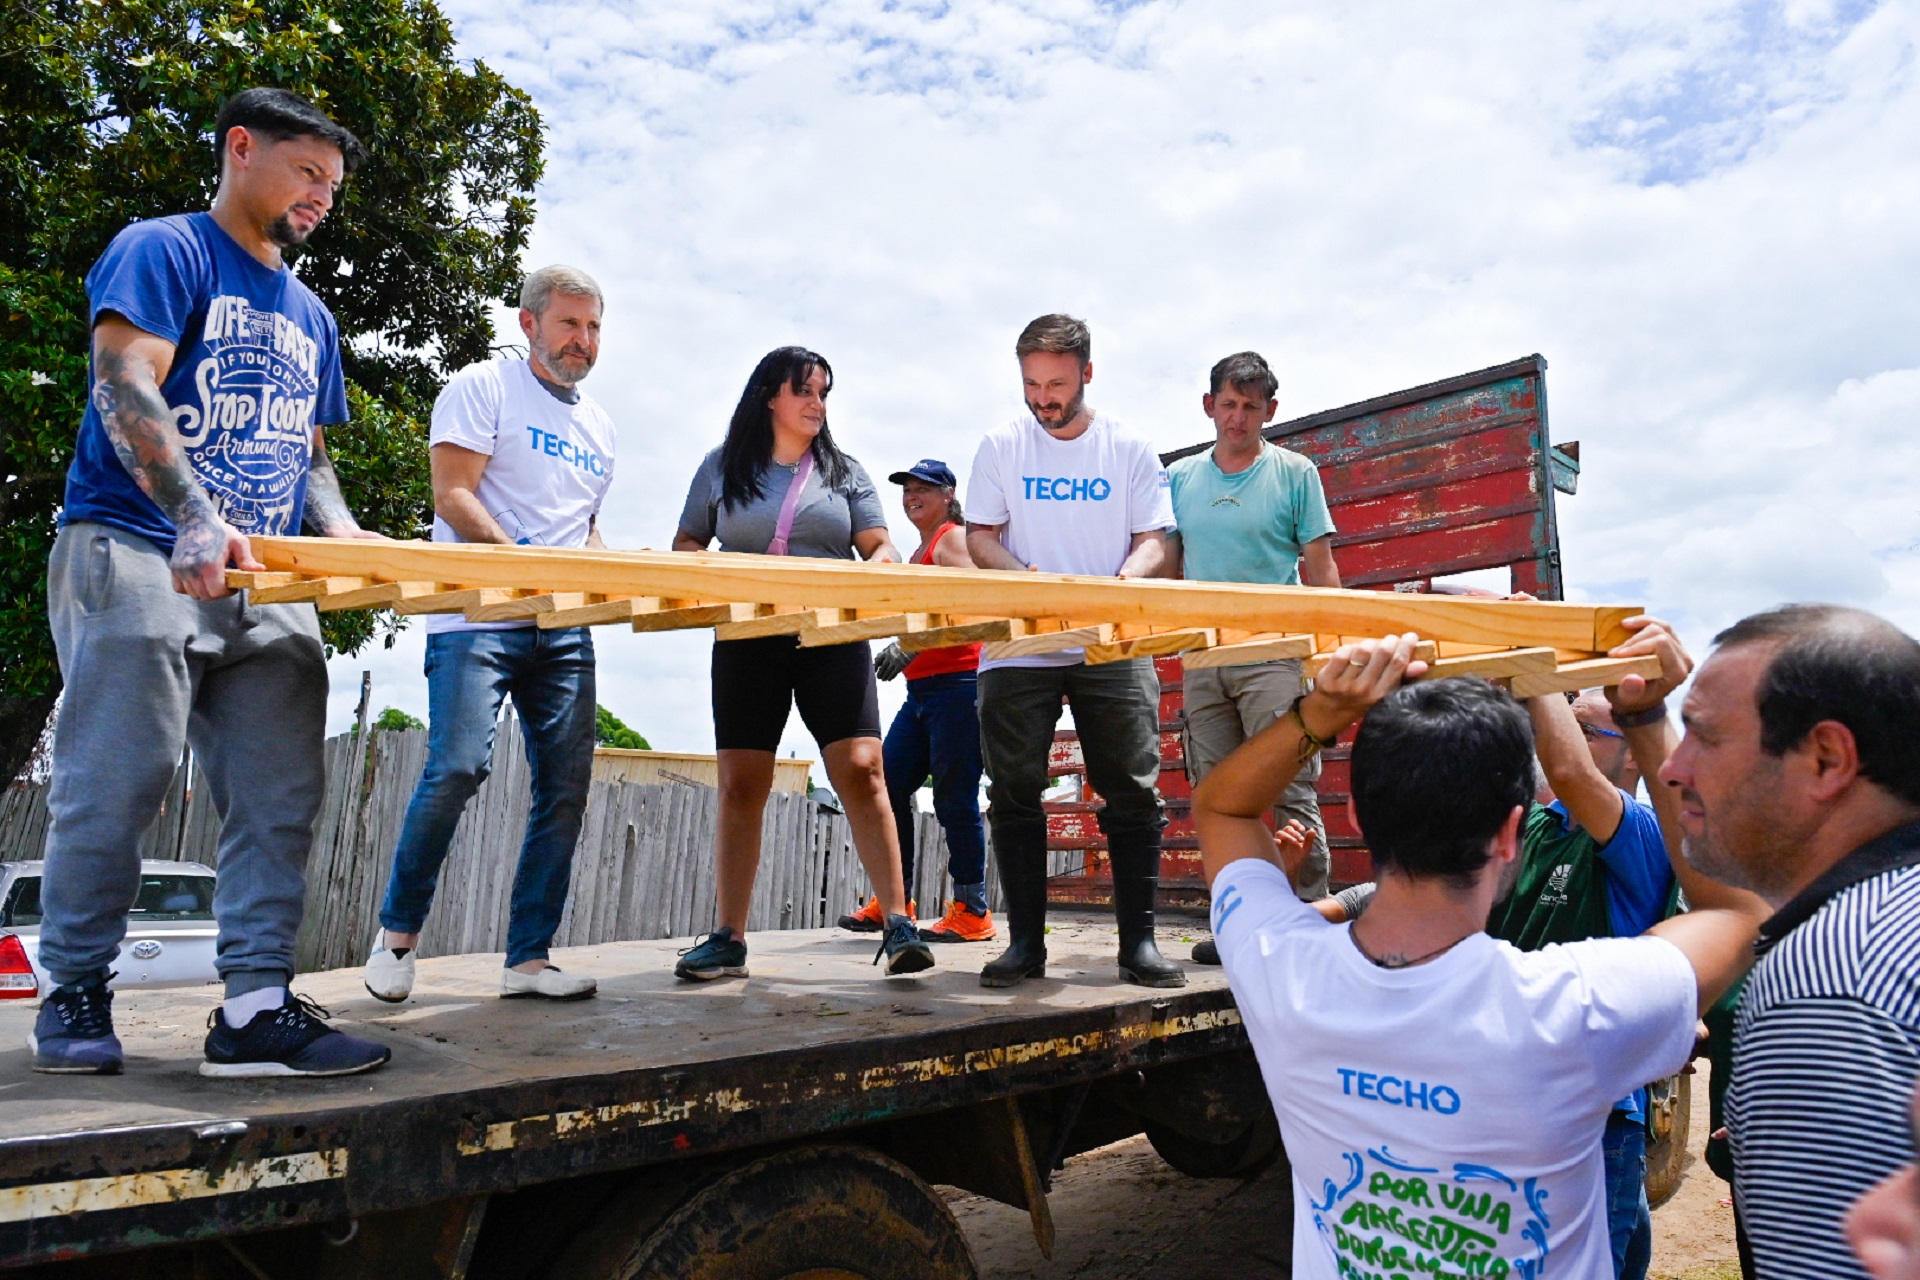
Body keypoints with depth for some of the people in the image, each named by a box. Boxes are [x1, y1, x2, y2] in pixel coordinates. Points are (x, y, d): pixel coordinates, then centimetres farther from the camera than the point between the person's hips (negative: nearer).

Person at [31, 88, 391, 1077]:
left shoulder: (311, 317, 24)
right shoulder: (161, 252, 3)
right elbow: (125, 389, -11)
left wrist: (338, 532, 3)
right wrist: (197, 521, -25)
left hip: (266, 584, 7)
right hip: (134, 552, -6)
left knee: (280, 799, -2)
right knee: (117, 783, -5)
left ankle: (255, 1009, 2)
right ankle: (75, 992, 14)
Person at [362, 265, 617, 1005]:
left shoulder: (599, 427, 23)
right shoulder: (483, 387, 4)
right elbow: (453, 496, -7)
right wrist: (520, 562, -20)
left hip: (563, 626, 6)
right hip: (478, 615, -6)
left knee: (566, 787, 0)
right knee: (458, 767, -15)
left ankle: (528, 959, 8)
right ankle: (399, 931, 8)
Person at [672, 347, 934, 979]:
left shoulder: (844, 471, 12)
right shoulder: (721, 468, 12)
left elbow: (880, 549, 8)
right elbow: (685, 545, 15)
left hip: (833, 639, 0)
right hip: (746, 641, 1)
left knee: (861, 771, -12)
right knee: (740, 786, 0)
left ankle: (898, 925, -8)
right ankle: (728, 939, 7)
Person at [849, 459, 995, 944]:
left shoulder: (953, 538, -3)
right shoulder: (919, 552, 24)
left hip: (957, 681, -9)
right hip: (922, 688, 9)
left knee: (954, 799, -7)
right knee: (888, 786, 6)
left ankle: (972, 912, 0)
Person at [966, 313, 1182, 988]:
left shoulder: (1130, 448, 6)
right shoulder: (1001, 445, 7)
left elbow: (1153, 542, 3)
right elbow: (980, 537, 4)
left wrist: (1120, 585, -20)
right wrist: (1027, 579, -16)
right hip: (1018, 647, 1)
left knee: (1134, 794, -3)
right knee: (1014, 795, 1)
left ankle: (1138, 941, 6)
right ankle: (1025, 940, 10)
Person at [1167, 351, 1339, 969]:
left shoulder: (1295, 472, 4)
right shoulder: (1179, 477, 13)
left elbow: (1320, 568, 3)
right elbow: (1167, 568, 15)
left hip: (1275, 656, -4)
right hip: (1202, 658, 4)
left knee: (1292, 795, -6)